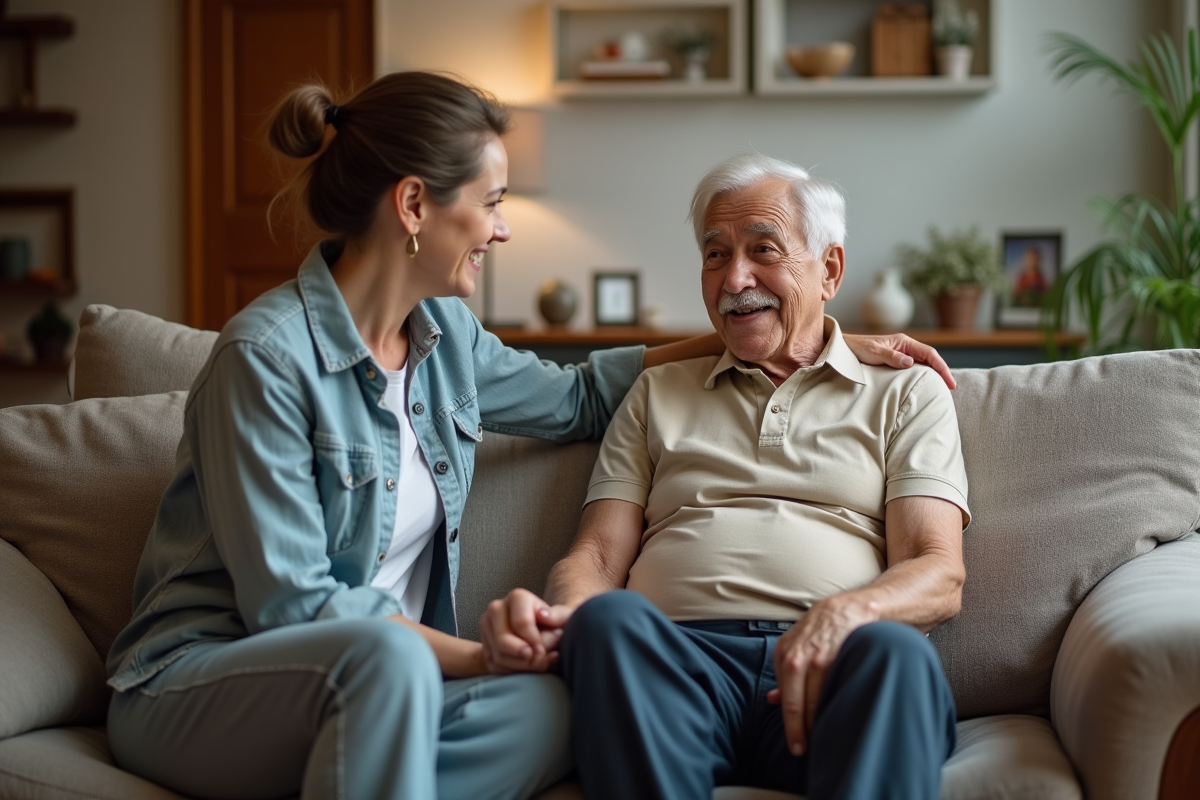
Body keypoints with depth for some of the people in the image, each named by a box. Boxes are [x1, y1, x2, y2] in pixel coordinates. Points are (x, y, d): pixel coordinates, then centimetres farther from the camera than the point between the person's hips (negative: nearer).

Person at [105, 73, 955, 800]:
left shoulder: (445, 335, 8)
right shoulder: (266, 356, -16)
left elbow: (574, 397, 25)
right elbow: (289, 602, -17)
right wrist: (482, 653, -16)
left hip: (377, 679, 6)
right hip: (199, 681, -6)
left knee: (546, 709, -26)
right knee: (385, 654, -39)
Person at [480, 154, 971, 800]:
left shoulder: (906, 395, 22)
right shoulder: (657, 394, 29)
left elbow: (939, 576, 7)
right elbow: (596, 556, 18)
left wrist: (846, 613, -18)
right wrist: (559, 613, -9)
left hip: (823, 672, -1)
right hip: (678, 657, 2)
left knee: (893, 648, -37)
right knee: (608, 618, -34)